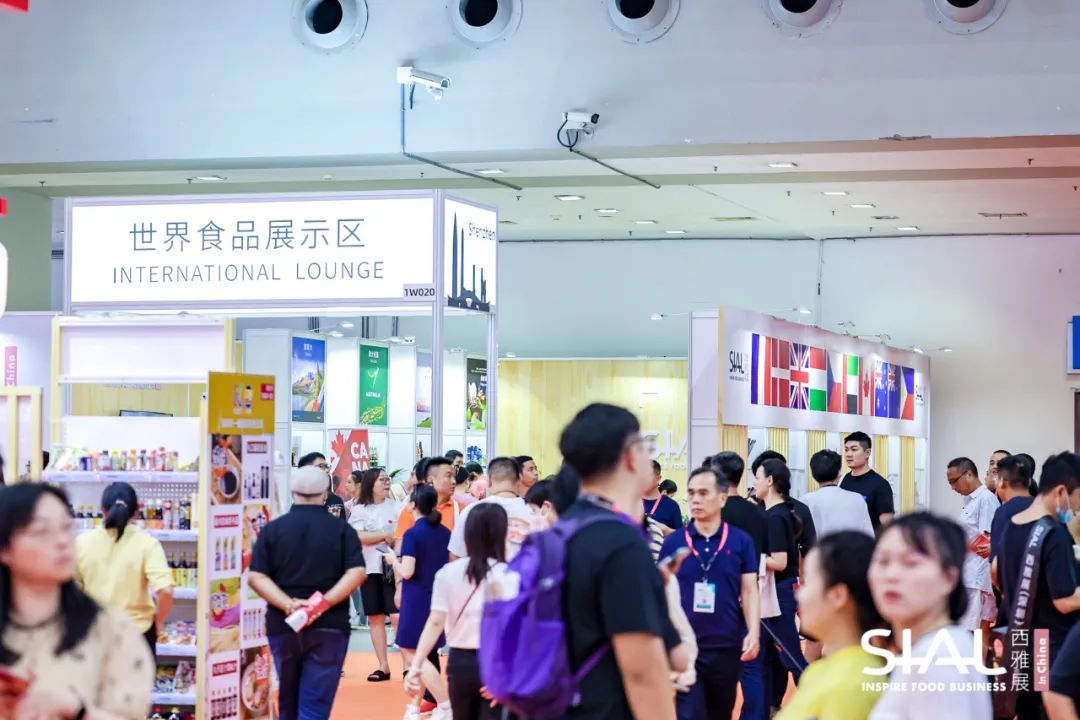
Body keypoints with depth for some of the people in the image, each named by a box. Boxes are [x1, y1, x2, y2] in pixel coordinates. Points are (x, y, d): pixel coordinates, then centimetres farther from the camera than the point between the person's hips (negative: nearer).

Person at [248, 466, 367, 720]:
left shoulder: (272, 529, 3)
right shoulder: (342, 529, 1)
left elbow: (255, 576, -6)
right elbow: (357, 572, -11)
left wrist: (288, 605, -14)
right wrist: (325, 602, -15)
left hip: (283, 625, 2)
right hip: (329, 626, -2)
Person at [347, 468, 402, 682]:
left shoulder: (395, 506, 5)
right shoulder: (359, 510, 6)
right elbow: (358, 536, -8)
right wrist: (385, 536, -8)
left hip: (393, 568, -2)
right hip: (370, 568, 2)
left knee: (398, 616, -10)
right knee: (375, 618, 5)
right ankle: (383, 667, 11)